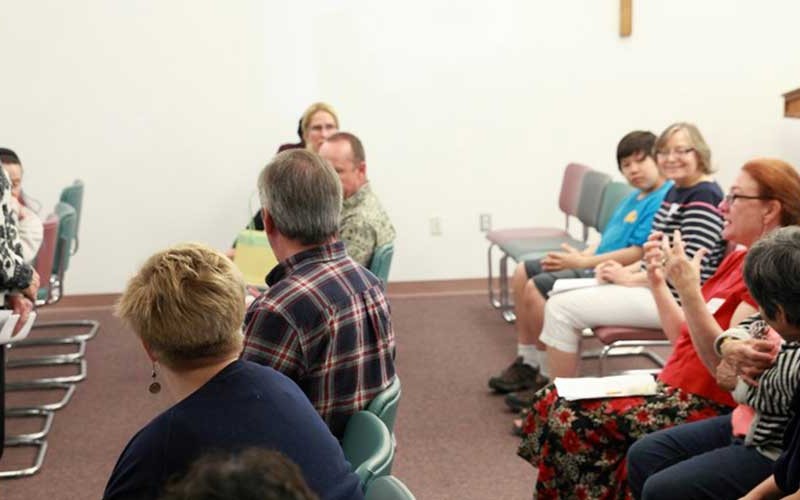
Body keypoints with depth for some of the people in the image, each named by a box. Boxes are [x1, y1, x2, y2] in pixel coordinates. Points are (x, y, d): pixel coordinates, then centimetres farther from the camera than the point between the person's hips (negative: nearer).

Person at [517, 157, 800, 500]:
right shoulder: (737, 258, 15)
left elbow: (724, 362, -23)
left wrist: (689, 291, -29)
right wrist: (657, 280, 8)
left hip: (704, 408, -9)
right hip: (672, 388, 10)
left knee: (568, 419, -16)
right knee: (553, 404, -2)